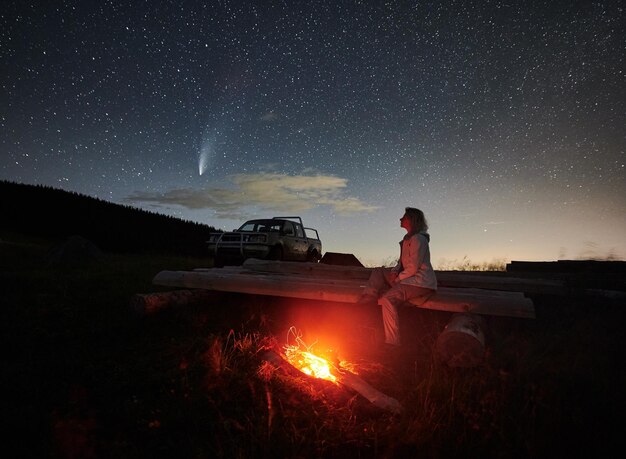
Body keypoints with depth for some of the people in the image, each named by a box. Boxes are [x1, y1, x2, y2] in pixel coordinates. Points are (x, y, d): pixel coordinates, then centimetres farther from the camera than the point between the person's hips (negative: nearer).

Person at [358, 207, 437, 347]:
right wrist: (394, 271, 2)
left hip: (420, 282, -11)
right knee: (377, 271, 13)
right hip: (409, 277, 11)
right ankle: (370, 296, -10)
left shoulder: (418, 239, -17)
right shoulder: (408, 238, 14)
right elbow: (403, 261, 20)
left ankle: (392, 342, -24)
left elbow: (413, 268, -21)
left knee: (388, 299, -28)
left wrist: (398, 278, -11)